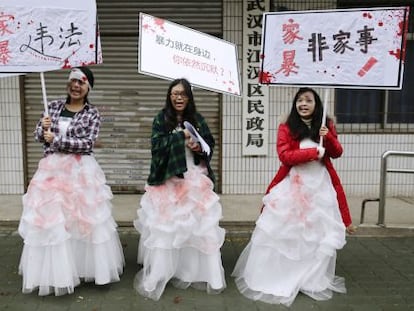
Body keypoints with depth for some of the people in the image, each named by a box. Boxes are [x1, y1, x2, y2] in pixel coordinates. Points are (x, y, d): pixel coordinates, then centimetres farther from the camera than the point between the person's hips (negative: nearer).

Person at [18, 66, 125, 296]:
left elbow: (87, 143, -12)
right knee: (50, 220, 4)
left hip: (81, 171, -3)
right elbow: (39, 136, 10)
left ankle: (85, 266, 21)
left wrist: (56, 141, -14)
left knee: (83, 217, 3)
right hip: (52, 170, 3)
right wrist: (43, 127, -12)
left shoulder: (92, 113, -2)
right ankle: (55, 272, 19)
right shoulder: (54, 106, 8)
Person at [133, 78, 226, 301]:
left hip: (195, 180, 3)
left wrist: (200, 148, -8)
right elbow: (157, 144, -10)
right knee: (165, 227, -3)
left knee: (200, 227, 3)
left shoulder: (198, 119, 10)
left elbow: (210, 144, 13)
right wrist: (181, 136, -14)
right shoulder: (161, 119, 1)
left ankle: (197, 272, 18)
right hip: (168, 180, -3)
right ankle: (160, 274, 10)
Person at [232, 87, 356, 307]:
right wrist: (316, 152, -17)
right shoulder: (286, 128, -4)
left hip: (320, 186, 3)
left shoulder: (326, 125, 7)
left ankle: (316, 280, 28)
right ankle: (274, 279, 18)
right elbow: (285, 155, -15)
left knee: (320, 234, 9)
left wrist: (328, 137, -13)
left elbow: (337, 152, 5)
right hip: (292, 186, -3)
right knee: (283, 233, 3)